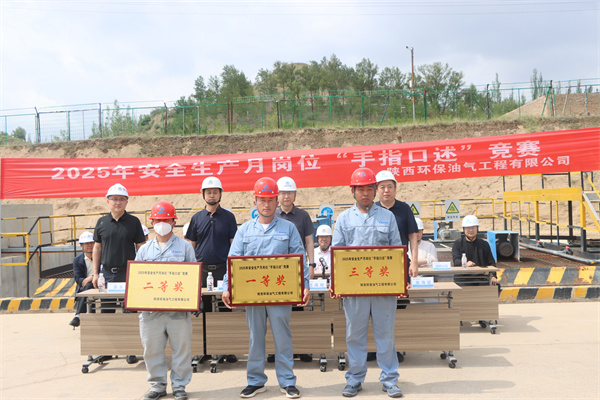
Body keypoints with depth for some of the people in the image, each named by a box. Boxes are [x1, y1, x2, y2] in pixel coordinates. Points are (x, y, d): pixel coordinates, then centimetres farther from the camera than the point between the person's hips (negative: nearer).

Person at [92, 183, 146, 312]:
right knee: (106, 310, 7)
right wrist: (95, 273, 9)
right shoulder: (101, 222, 6)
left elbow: (141, 248, 3)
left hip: (128, 273, -2)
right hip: (107, 273, 2)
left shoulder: (134, 221, 1)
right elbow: (97, 248, 12)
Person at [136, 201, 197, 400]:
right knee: (152, 348, 8)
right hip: (151, 309, 2)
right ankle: (157, 384, 23)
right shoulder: (144, 249, 13)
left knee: (181, 347, 4)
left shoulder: (185, 246, 6)